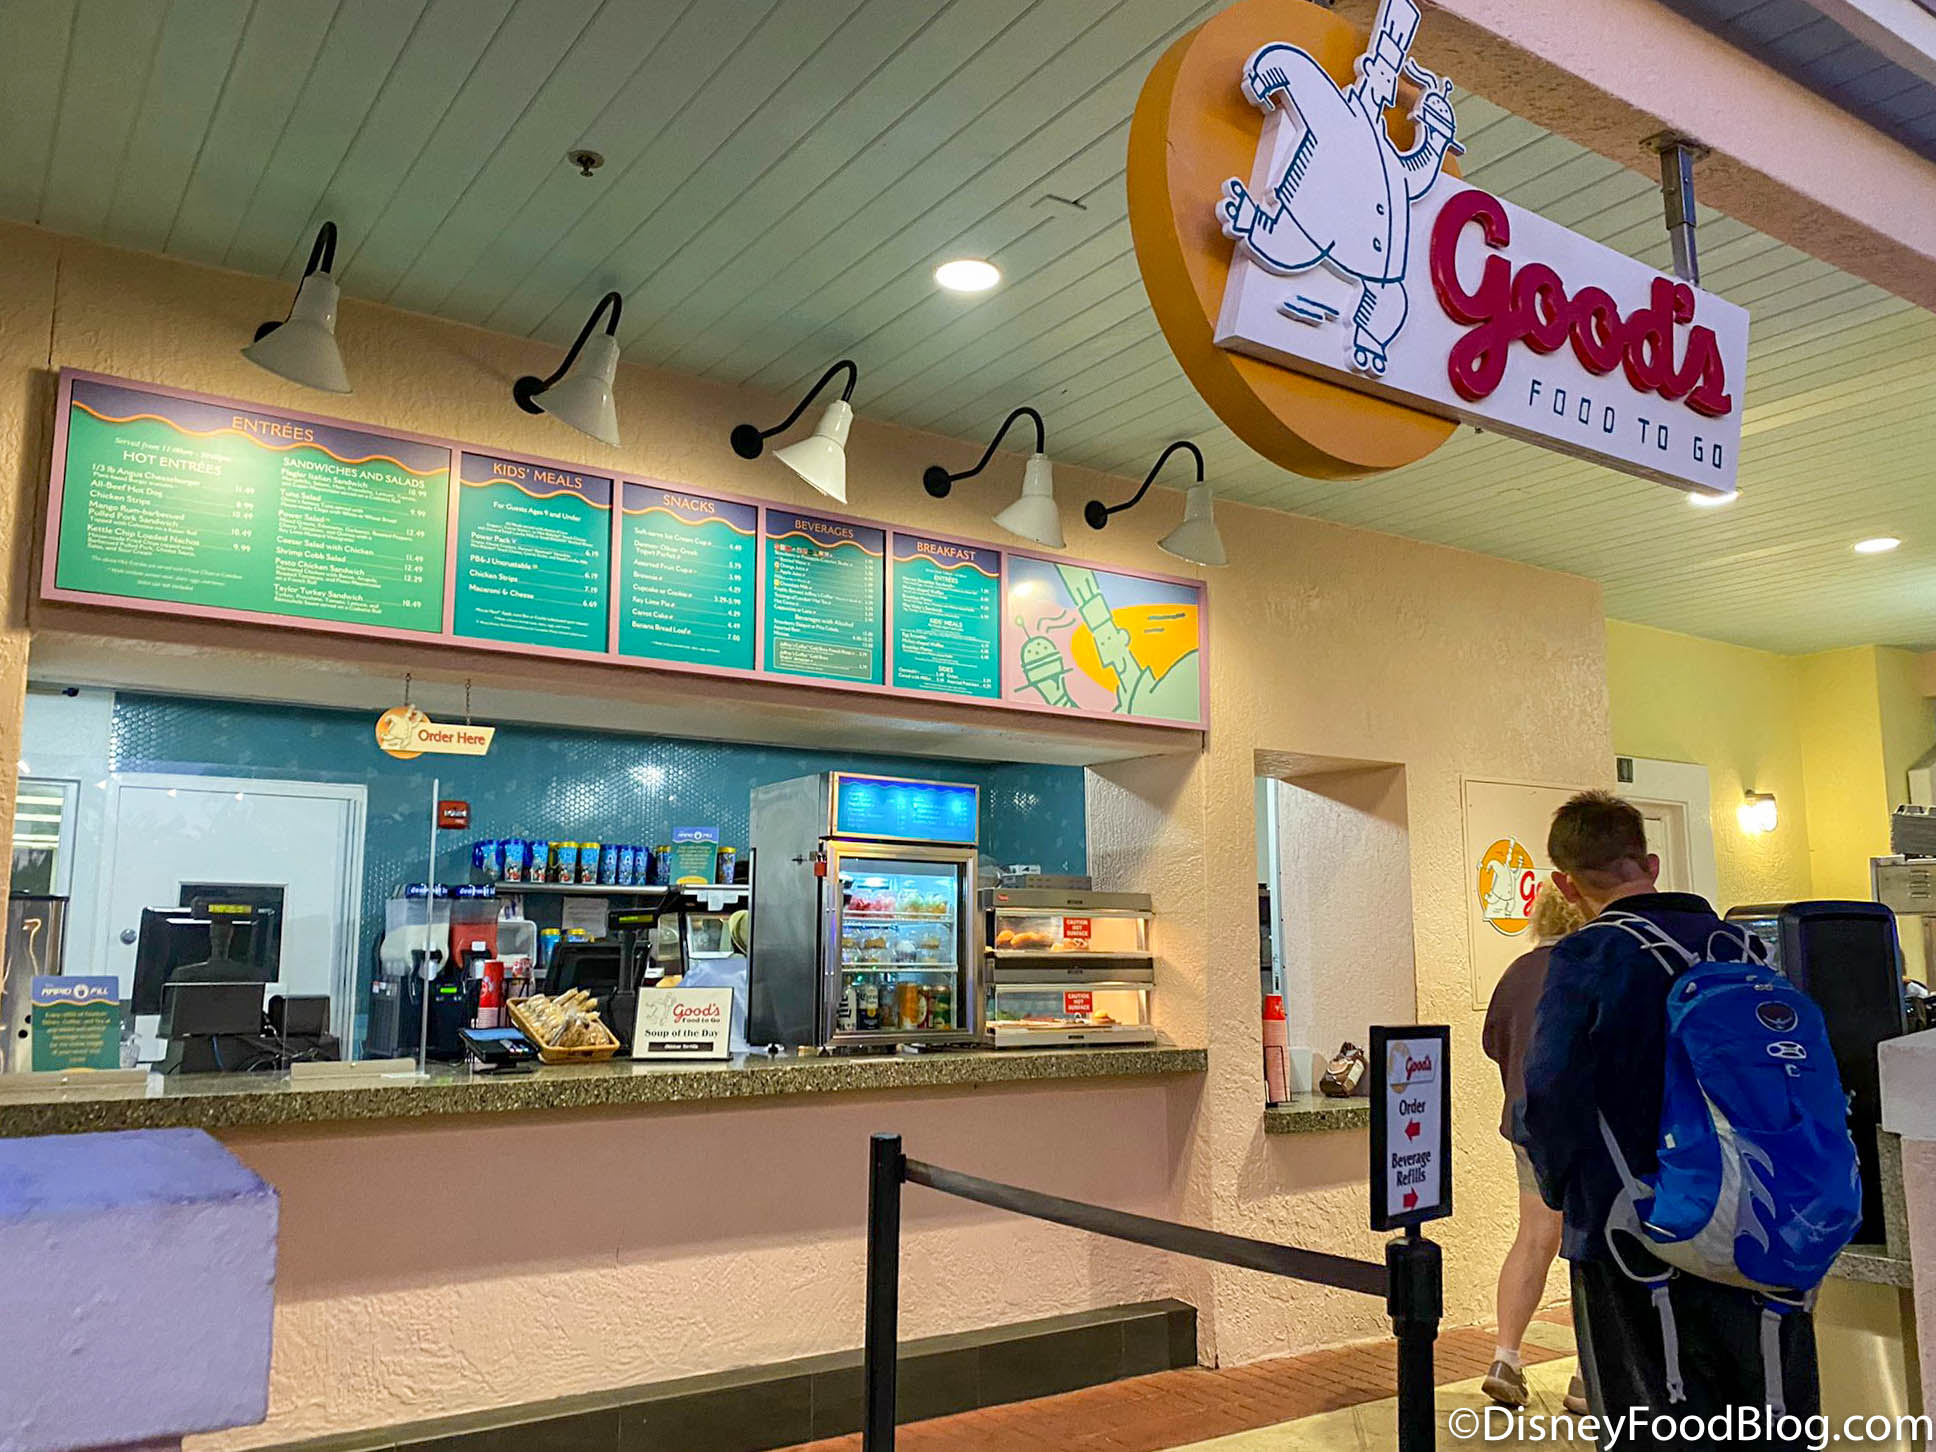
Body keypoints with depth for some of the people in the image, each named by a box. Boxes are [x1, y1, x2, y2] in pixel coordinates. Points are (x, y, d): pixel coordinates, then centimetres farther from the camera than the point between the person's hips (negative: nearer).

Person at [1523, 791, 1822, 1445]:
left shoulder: (1584, 959, -14)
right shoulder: (1741, 945, 4)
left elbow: (1548, 1099, -19)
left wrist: (1566, 1194, -2)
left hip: (1634, 1239, -5)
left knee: (1665, 1430, 5)